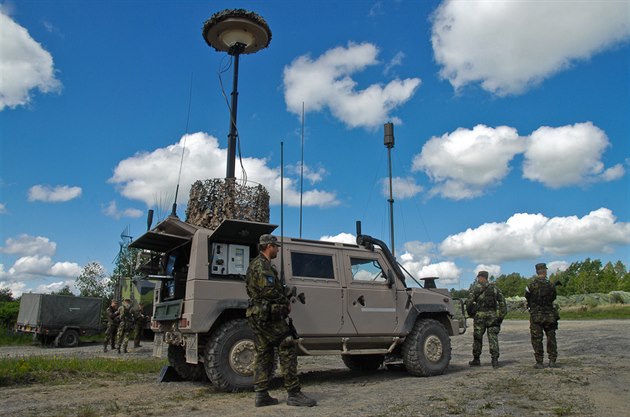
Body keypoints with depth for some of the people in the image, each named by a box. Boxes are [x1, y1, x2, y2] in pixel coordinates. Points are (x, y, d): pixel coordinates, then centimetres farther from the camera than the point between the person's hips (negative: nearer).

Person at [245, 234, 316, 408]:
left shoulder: (255, 264, 19)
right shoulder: (263, 265, -13)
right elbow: (269, 291, -23)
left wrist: (284, 299, 12)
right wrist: (286, 302, -9)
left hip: (256, 315, 10)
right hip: (268, 315, -10)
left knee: (263, 355, 10)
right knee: (288, 350, -7)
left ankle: (261, 395, 11)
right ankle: (294, 394, -5)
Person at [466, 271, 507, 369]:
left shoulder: (476, 287, -1)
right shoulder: (494, 288, 13)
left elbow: (469, 301, -8)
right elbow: (502, 302, 9)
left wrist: (470, 312, 6)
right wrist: (501, 315, 11)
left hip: (480, 316, -3)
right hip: (492, 315, 3)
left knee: (477, 338, 7)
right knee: (493, 338, 3)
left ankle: (476, 360, 15)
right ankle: (495, 360, -6)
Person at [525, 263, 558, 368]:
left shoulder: (531, 285, -10)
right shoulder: (551, 285, -4)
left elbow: (527, 297, 1)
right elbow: (553, 298, 7)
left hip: (536, 316, -2)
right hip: (549, 315, 2)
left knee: (537, 339, 4)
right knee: (551, 338, 15)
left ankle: (539, 362, 5)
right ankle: (552, 361, 15)